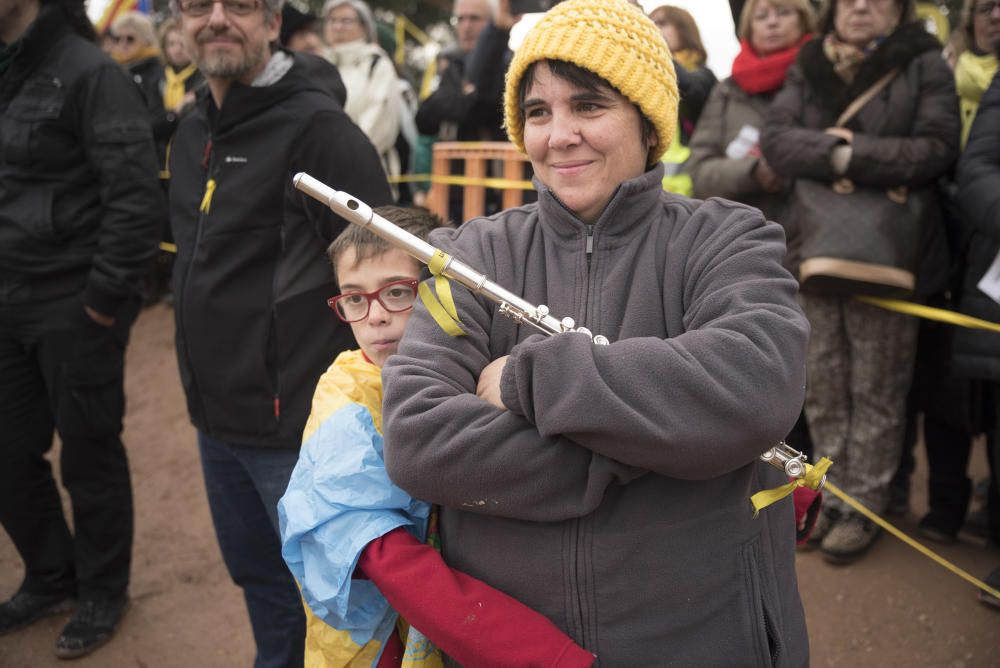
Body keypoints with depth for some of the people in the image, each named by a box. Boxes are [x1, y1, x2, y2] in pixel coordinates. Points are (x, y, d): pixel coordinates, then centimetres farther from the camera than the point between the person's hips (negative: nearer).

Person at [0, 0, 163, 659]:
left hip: (75, 307, -7)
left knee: (89, 456, 7)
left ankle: (103, 591, 28)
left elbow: (137, 197, -18)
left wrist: (107, 299, -17)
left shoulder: (89, 73, -12)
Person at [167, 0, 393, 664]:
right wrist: (204, 388, 19)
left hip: (296, 419, -8)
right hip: (215, 414, 8)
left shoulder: (315, 123, -16)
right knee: (256, 575, 23)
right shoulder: (192, 131, 10)